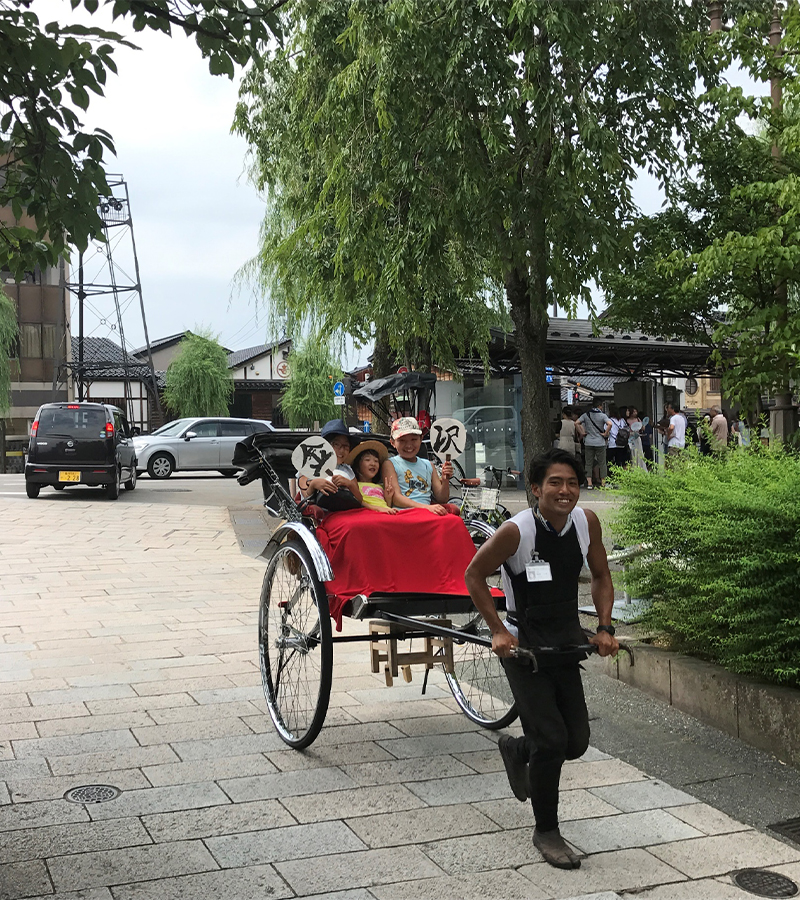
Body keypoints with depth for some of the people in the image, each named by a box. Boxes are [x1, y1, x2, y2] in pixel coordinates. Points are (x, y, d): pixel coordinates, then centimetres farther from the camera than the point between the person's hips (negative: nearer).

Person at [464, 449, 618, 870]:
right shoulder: (516, 531, -21)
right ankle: (546, 832, 12)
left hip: (566, 641, 5)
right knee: (552, 740, -9)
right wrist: (497, 630, -14)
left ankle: (517, 749, 39)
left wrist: (604, 628, -2)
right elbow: (474, 575, -9)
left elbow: (601, 576, 8)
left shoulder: (587, 522, -7)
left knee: (577, 740, 7)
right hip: (524, 644, -5)